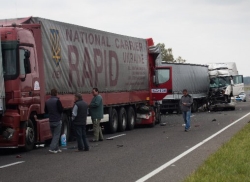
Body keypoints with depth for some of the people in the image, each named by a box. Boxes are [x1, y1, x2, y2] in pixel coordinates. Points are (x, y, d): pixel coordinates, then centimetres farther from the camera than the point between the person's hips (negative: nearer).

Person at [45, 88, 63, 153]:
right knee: (56, 135, -2)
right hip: (57, 121, -6)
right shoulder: (57, 101, -15)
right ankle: (52, 148, -11)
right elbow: (61, 110, -17)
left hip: (51, 121, 6)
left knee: (54, 135, 16)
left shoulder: (47, 102, 4)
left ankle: (56, 148, 19)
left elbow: (46, 111, 11)